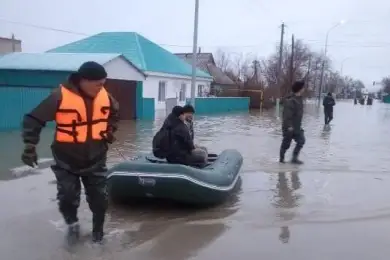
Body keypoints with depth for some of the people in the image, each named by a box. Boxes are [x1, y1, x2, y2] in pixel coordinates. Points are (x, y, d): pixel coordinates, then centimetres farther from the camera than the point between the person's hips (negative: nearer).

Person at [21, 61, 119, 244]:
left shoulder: (104, 95, -6)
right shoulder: (60, 96, -20)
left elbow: (114, 113, 18)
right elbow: (33, 120, -13)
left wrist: (110, 131, 7)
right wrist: (30, 146, -17)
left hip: (96, 159, 3)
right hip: (67, 161, -3)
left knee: (99, 198, 9)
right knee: (67, 197, 2)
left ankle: (98, 229, 34)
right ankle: (72, 224, 34)